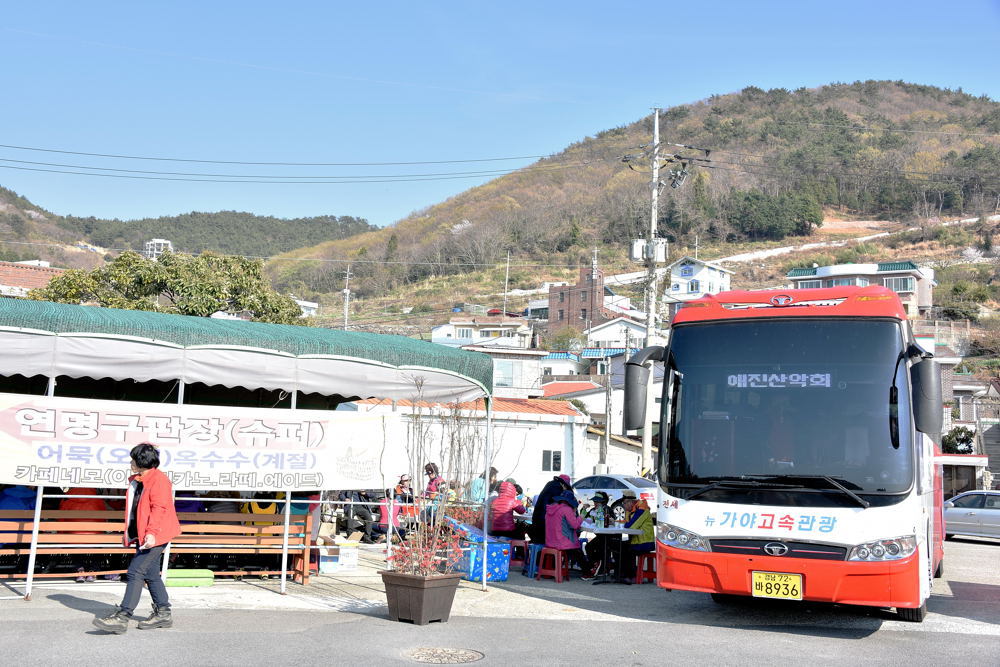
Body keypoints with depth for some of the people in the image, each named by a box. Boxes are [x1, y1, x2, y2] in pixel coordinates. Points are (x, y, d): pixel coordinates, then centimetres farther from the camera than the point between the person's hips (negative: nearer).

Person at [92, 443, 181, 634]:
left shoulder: (159, 479, -13)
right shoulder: (136, 481, 18)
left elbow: (159, 508, -22)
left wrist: (151, 532, -30)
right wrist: (128, 533, 26)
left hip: (154, 537, -10)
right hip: (142, 536, 10)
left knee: (136, 571, -14)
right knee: (150, 574, 13)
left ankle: (122, 617, -16)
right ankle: (163, 613, 22)